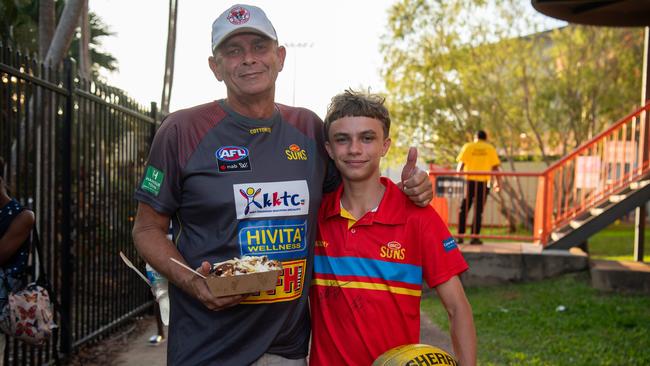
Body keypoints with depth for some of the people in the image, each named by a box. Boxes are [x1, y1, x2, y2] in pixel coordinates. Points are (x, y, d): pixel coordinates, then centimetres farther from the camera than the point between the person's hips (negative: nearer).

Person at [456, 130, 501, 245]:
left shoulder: (468, 146, 8)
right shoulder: (490, 148, 9)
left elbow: (461, 164, -2)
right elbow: (495, 167, 4)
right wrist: (497, 182, 9)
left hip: (468, 181, 0)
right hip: (483, 182, 0)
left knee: (464, 209, 7)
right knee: (478, 211, 3)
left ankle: (460, 235, 3)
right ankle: (475, 236, 0)